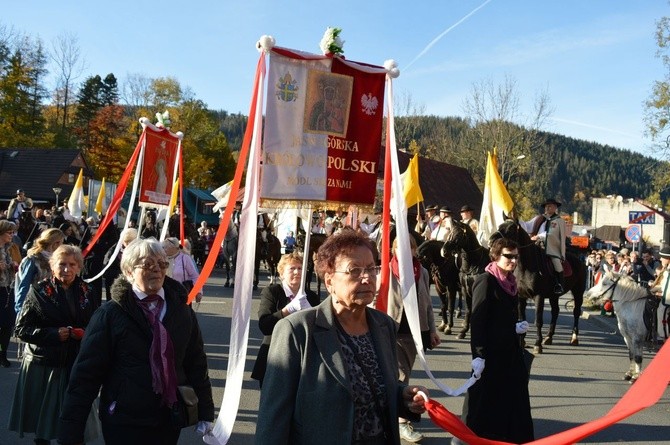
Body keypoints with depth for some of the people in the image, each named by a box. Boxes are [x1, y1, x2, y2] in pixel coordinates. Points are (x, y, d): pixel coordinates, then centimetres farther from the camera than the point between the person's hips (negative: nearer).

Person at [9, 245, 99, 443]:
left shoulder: (85, 291, 5)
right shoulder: (39, 291, -4)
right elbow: (21, 329, -6)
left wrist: (85, 332, -9)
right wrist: (53, 333, -17)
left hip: (76, 364, 2)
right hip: (43, 363, -2)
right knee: (41, 418, 8)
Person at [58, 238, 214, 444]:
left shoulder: (181, 309, 3)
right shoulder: (110, 314, -9)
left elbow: (196, 362, 8)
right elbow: (86, 372, -9)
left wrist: (205, 412, 9)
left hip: (170, 420, 4)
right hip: (123, 423, -4)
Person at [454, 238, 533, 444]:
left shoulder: (510, 282, 9)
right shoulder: (485, 281, -14)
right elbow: (477, 319, -19)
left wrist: (517, 327, 3)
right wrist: (478, 354, -23)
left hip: (510, 351, 8)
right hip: (490, 352, -8)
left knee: (512, 399, 12)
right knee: (483, 398, 2)